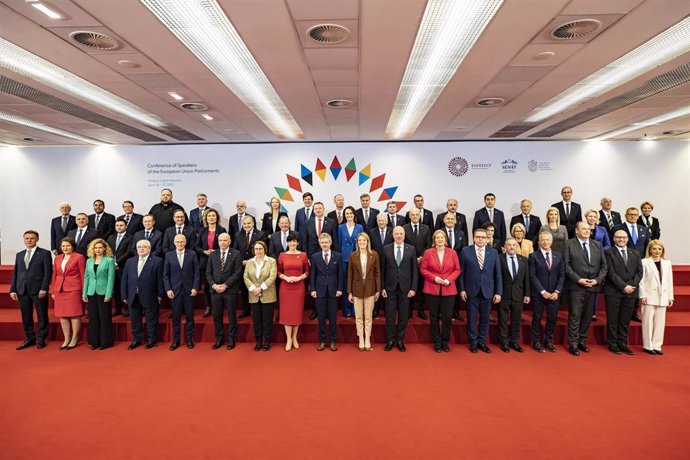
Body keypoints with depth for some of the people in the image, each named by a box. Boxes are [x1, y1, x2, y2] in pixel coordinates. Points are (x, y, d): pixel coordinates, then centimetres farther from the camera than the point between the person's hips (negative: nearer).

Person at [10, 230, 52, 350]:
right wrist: (13, 290, 5)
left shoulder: (44, 253, 0)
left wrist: (44, 288, -13)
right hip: (22, 290, 5)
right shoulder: (19, 255, 16)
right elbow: (15, 273, 14)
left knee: (42, 316, 2)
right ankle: (30, 338, 19)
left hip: (38, 290, -5)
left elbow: (48, 272, -6)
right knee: (26, 316, 9)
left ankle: (41, 339, 12)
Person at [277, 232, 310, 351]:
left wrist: (299, 278, -13)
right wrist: (286, 278, -13)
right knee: (286, 312, 2)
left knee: (297, 311, 7)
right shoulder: (282, 255, 2)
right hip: (285, 287, 0)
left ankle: (294, 338, 22)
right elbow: (278, 272, 4)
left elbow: (307, 272, 4)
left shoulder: (303, 255, 1)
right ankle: (288, 339, 12)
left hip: (299, 287, 0)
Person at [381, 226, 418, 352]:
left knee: (403, 316, 7)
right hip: (390, 287, 0)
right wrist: (382, 287, -1)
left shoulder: (411, 249, 2)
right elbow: (383, 270, 3)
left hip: (405, 287, 0)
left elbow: (415, 270, 1)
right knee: (390, 315, 5)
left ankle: (400, 340, 20)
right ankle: (390, 340, 18)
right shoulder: (386, 249, 2)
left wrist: (413, 288, -4)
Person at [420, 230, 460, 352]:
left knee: (447, 317, 3)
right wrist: (434, 278, -13)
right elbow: (423, 269, 0)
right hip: (432, 289, 0)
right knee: (434, 317, 6)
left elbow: (457, 269, 4)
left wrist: (449, 279, -11)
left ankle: (445, 341, 20)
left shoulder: (452, 253, 3)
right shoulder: (428, 252, 0)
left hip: (448, 289, 1)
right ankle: (437, 342, 19)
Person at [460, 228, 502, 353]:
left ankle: (482, 342, 24)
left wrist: (498, 292, -1)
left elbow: (498, 274, 3)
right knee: (472, 318, 7)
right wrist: (462, 289, -5)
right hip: (471, 290, -2)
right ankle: (473, 342, 21)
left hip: (487, 291, 2)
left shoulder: (493, 252, 3)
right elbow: (461, 272, -1)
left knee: (485, 318, 10)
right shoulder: (466, 251, -2)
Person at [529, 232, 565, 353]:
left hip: (554, 294, 3)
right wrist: (543, 292, -13)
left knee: (552, 318, 8)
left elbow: (562, 275, 5)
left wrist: (557, 292, -6)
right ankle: (537, 342, 18)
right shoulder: (533, 256, -4)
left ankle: (548, 341, 22)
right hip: (538, 293, -3)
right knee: (537, 318, 6)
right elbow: (532, 276, -8)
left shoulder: (559, 256, 8)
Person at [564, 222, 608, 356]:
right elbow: (566, 265, -8)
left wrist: (597, 280, -4)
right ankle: (573, 344, 6)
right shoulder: (569, 244, -2)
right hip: (576, 286, -4)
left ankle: (582, 341, 25)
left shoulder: (597, 245, 12)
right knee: (575, 315, -2)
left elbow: (604, 265, 10)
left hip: (593, 286, 5)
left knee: (588, 315, 11)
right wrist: (579, 279, -14)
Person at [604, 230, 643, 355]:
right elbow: (611, 272, -9)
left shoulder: (635, 254, 13)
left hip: (630, 292, 4)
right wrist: (623, 286, -14)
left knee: (626, 320, 8)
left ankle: (622, 344, 17)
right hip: (613, 291, -4)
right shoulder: (609, 252, -1)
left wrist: (631, 285, -8)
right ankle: (613, 344, 11)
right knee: (612, 320, 3)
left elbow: (639, 272, 7)